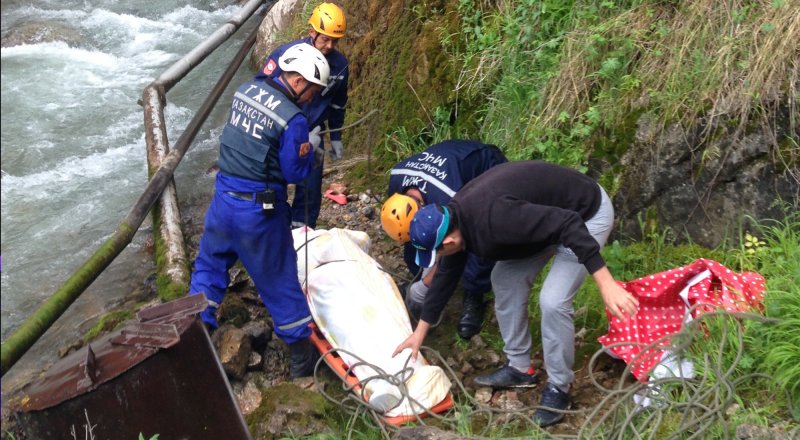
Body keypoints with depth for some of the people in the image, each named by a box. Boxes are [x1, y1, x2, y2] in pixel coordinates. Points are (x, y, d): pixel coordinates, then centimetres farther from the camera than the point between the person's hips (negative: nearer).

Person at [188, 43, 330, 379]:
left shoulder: (246, 89, 1)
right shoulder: (293, 119, -19)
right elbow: (295, 172, -12)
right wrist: (308, 148, 5)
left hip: (224, 196, 6)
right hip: (259, 210, -5)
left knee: (209, 264, 23)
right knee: (278, 280, 9)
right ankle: (302, 357, 24)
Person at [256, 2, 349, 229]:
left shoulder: (340, 64, -6)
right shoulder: (287, 53, -20)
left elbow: (337, 104, 9)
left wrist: (336, 138, 13)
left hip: (312, 134, 3)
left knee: (310, 188, 9)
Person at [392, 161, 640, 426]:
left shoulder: (493, 218, -37)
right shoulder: (457, 219, -7)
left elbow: (568, 224, -39)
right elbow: (446, 275, 7)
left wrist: (606, 284, -42)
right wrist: (420, 332, 13)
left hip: (587, 214, -9)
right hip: (546, 212, 9)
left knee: (552, 300, -17)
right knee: (505, 279, 5)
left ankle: (558, 387, 3)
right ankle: (519, 368, 19)